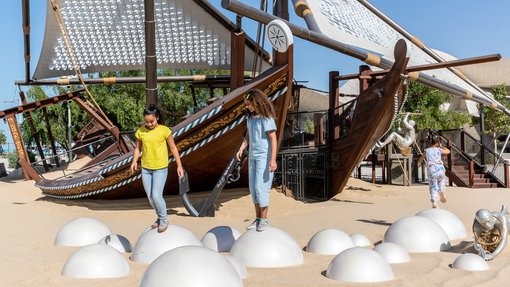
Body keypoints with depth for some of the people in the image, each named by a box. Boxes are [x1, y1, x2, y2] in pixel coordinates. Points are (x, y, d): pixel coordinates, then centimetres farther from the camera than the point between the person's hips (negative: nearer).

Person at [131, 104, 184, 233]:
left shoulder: (164, 130, -10)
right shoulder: (140, 131, -2)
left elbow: (173, 148, -2)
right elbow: (138, 148, 9)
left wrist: (179, 165, -2)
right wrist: (134, 161, -7)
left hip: (160, 169, -4)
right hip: (145, 169, 4)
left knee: (156, 196, -12)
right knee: (150, 197, 10)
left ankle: (164, 220, 10)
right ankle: (160, 217, 32)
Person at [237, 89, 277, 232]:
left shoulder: (267, 118, -14)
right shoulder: (250, 117, 8)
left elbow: (273, 138, -15)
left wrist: (273, 159, -20)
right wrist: (241, 148, 1)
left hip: (264, 157, -8)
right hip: (252, 157, 8)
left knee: (261, 187, -8)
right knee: (253, 188, 10)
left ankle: (264, 219, 4)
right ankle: (258, 218, 19)